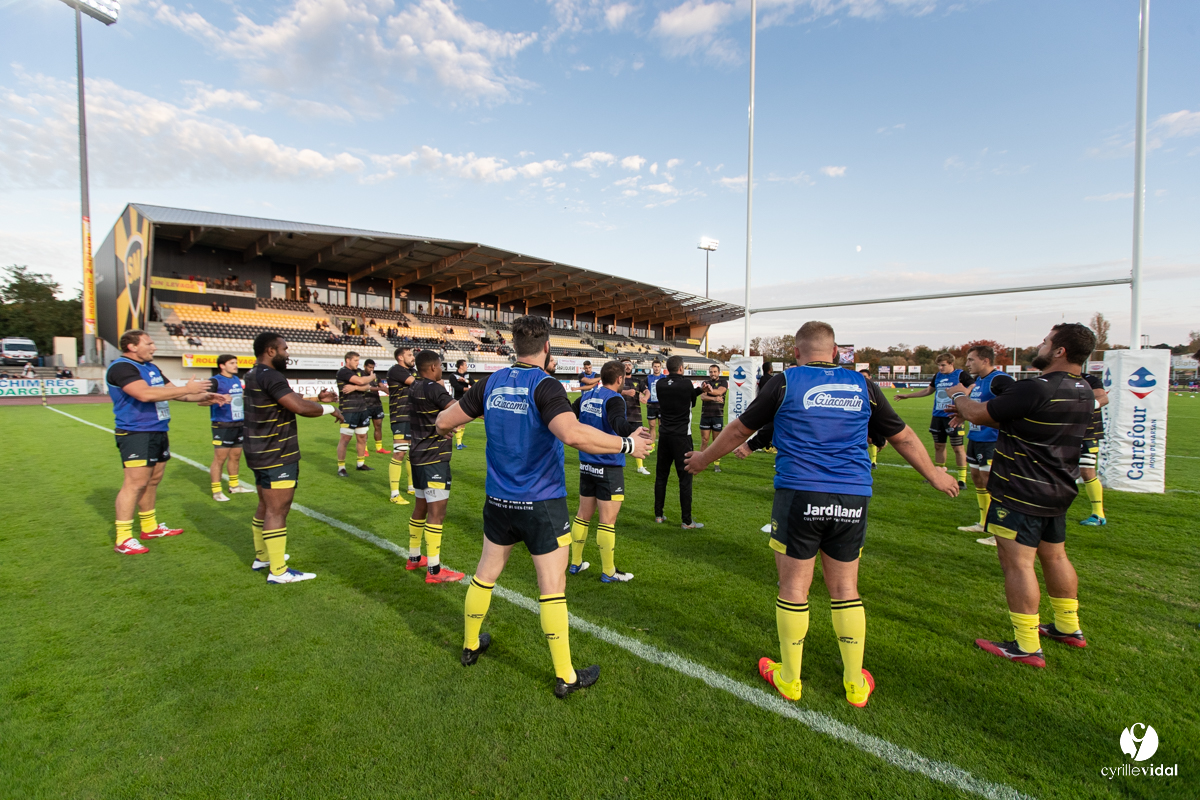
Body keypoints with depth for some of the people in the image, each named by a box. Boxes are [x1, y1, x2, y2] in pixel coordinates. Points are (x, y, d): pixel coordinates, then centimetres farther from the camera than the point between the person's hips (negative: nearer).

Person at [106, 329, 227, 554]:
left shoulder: (151, 367, 15)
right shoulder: (121, 368, -14)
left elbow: (170, 391, 23)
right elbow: (145, 393, -28)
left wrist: (203, 397, 14)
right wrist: (186, 389, -24)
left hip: (158, 433, 9)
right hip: (136, 434, -9)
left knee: (153, 481, 16)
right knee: (135, 484, -9)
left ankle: (150, 527, 29)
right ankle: (123, 539, -2)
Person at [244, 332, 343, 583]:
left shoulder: (255, 375, 13)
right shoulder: (270, 377, -20)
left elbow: (290, 402, 16)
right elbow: (301, 408, -28)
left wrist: (318, 400, 5)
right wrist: (330, 409, -13)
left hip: (262, 454, 11)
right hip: (277, 457, -11)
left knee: (266, 506, 22)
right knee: (277, 511, -5)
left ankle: (261, 557, 36)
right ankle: (278, 571, 2)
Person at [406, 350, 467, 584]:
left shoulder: (414, 387, 9)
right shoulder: (433, 388, -18)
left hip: (419, 457, 10)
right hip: (434, 459, -10)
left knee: (421, 506, 20)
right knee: (436, 511, -6)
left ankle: (414, 558, 32)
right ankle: (434, 570, -2)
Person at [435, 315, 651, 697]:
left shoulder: (491, 383, 0)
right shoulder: (545, 386, -18)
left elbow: (444, 422, 6)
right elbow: (572, 433, -36)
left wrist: (447, 418, 30)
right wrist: (627, 444, -25)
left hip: (498, 502, 6)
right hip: (542, 506, -6)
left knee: (485, 574, 22)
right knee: (552, 588, 5)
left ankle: (470, 645, 42)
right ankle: (565, 677, 18)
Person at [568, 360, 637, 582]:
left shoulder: (586, 396, 5)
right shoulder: (613, 399, -16)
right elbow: (617, 421, -37)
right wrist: (631, 432, -55)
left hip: (586, 465, 7)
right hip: (609, 468, -7)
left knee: (583, 514, 17)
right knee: (608, 520, 1)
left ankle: (575, 563, 28)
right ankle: (608, 572, 11)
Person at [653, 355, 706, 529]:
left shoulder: (660, 384, 2)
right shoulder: (686, 384, -11)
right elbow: (692, 402, 5)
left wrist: (699, 390, 9)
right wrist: (700, 390, 19)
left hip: (664, 435, 5)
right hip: (682, 436, -5)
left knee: (661, 475, 13)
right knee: (685, 477, 0)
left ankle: (658, 515, 21)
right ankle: (687, 521, 3)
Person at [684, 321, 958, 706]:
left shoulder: (785, 382, 0)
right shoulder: (863, 386, 9)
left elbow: (739, 429, 7)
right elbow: (903, 436, 18)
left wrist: (705, 457, 22)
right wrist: (934, 475, 34)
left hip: (799, 496, -3)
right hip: (852, 500, 4)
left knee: (793, 587, 8)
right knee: (845, 590, 15)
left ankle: (788, 679, 23)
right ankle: (855, 684, 26)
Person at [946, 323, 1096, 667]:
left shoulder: (1037, 389, -23)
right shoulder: (1083, 391, 8)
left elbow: (979, 413, -15)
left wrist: (959, 396, 6)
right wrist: (971, 412, 14)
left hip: (1022, 494, -10)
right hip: (1058, 491, 10)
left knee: (1017, 563, -3)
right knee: (1054, 556, 22)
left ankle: (1027, 647, 4)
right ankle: (1069, 627, 38)